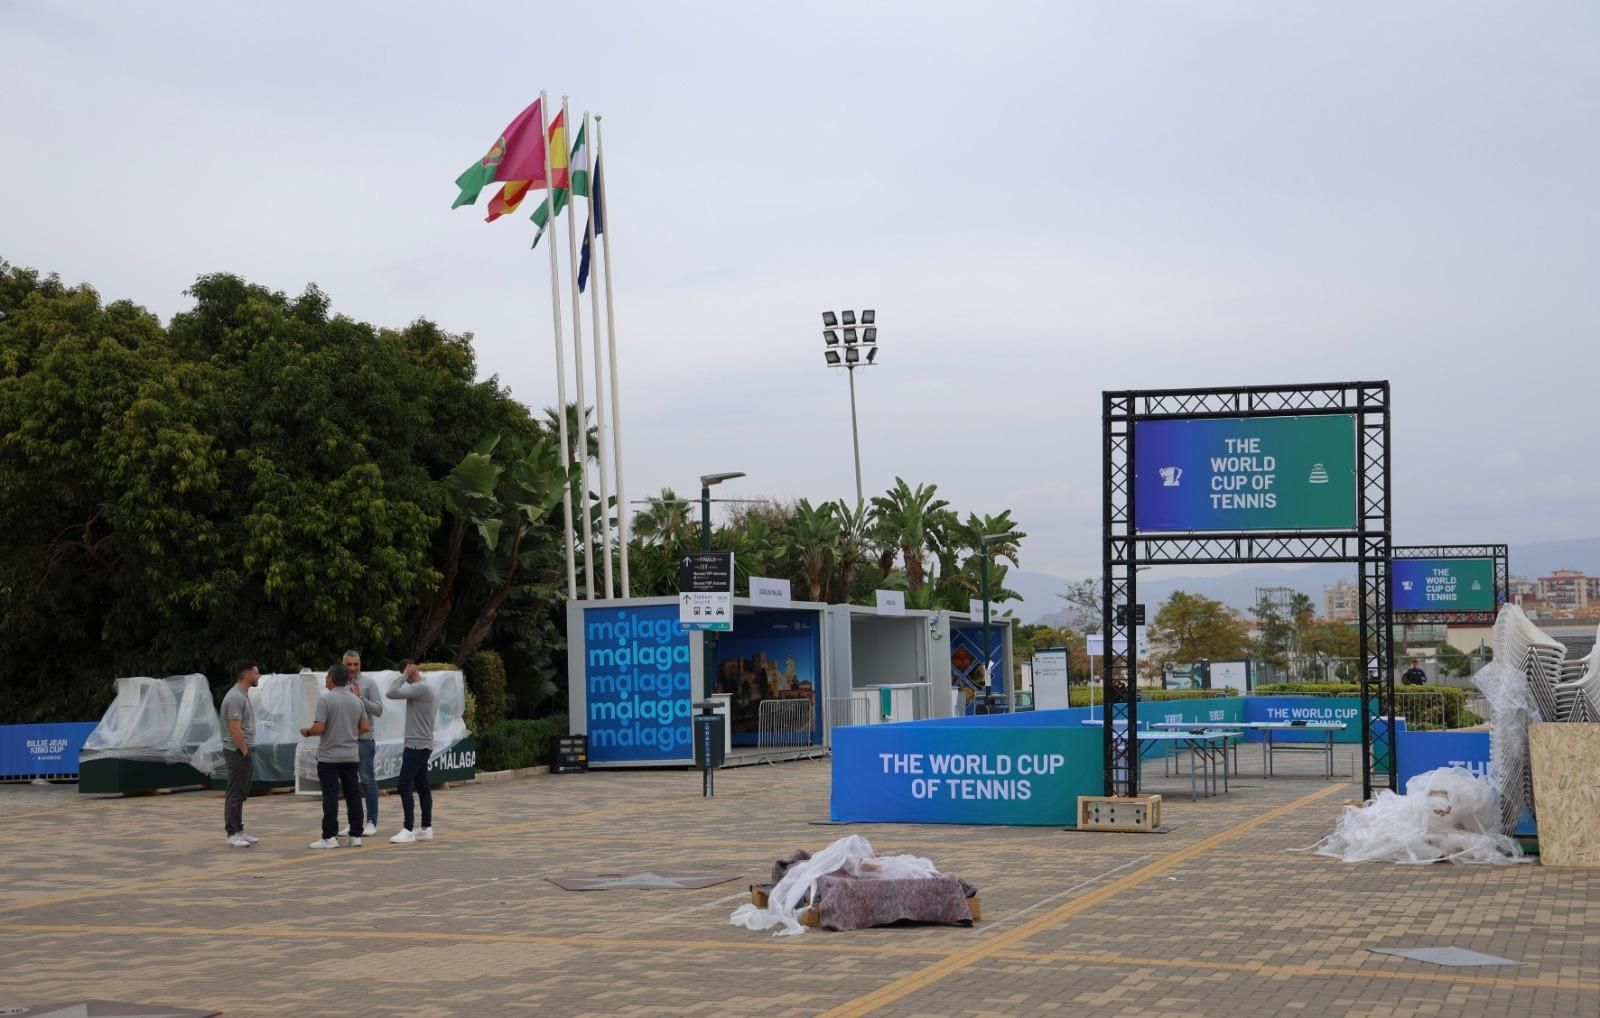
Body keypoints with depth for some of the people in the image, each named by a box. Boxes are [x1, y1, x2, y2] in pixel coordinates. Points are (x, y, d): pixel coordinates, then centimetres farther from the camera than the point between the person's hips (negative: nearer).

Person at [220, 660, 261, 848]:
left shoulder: (243, 695, 14)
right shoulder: (236, 697, -19)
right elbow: (235, 728, -23)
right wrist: (245, 752, -18)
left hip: (245, 751, 10)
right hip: (238, 752, -10)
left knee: (241, 794, 13)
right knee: (235, 794, -6)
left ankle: (239, 830, 18)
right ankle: (232, 834, -3)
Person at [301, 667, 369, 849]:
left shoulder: (326, 699, -12)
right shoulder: (356, 700, 6)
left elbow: (319, 728, -18)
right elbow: (365, 726, 9)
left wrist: (307, 732, 2)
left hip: (329, 757, -5)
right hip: (351, 756, 5)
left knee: (330, 796, -3)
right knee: (353, 795, 7)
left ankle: (330, 836, -4)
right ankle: (356, 835, 8)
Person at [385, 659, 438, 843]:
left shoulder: (420, 688, -15)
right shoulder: (431, 690, 15)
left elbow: (391, 693, -22)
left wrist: (404, 675, -12)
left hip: (416, 746, -10)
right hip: (424, 745, 10)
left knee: (404, 786, -10)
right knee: (422, 787, 10)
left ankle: (408, 830, -12)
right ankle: (427, 828, 12)